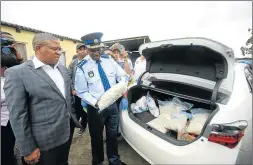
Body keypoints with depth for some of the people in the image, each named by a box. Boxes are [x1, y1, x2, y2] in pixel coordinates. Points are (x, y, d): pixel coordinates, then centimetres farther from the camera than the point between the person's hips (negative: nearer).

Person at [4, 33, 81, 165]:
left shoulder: (63, 69, 4)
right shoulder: (17, 73, -15)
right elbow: (18, 115, -15)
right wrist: (28, 149, -11)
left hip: (66, 133, 6)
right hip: (44, 142, -5)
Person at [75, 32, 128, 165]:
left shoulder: (108, 59, -3)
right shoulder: (82, 67, -14)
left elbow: (122, 75, 1)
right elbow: (82, 92, -10)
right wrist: (95, 103, -24)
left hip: (113, 104, 4)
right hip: (95, 107, -3)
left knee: (112, 133, 21)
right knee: (96, 136, 18)